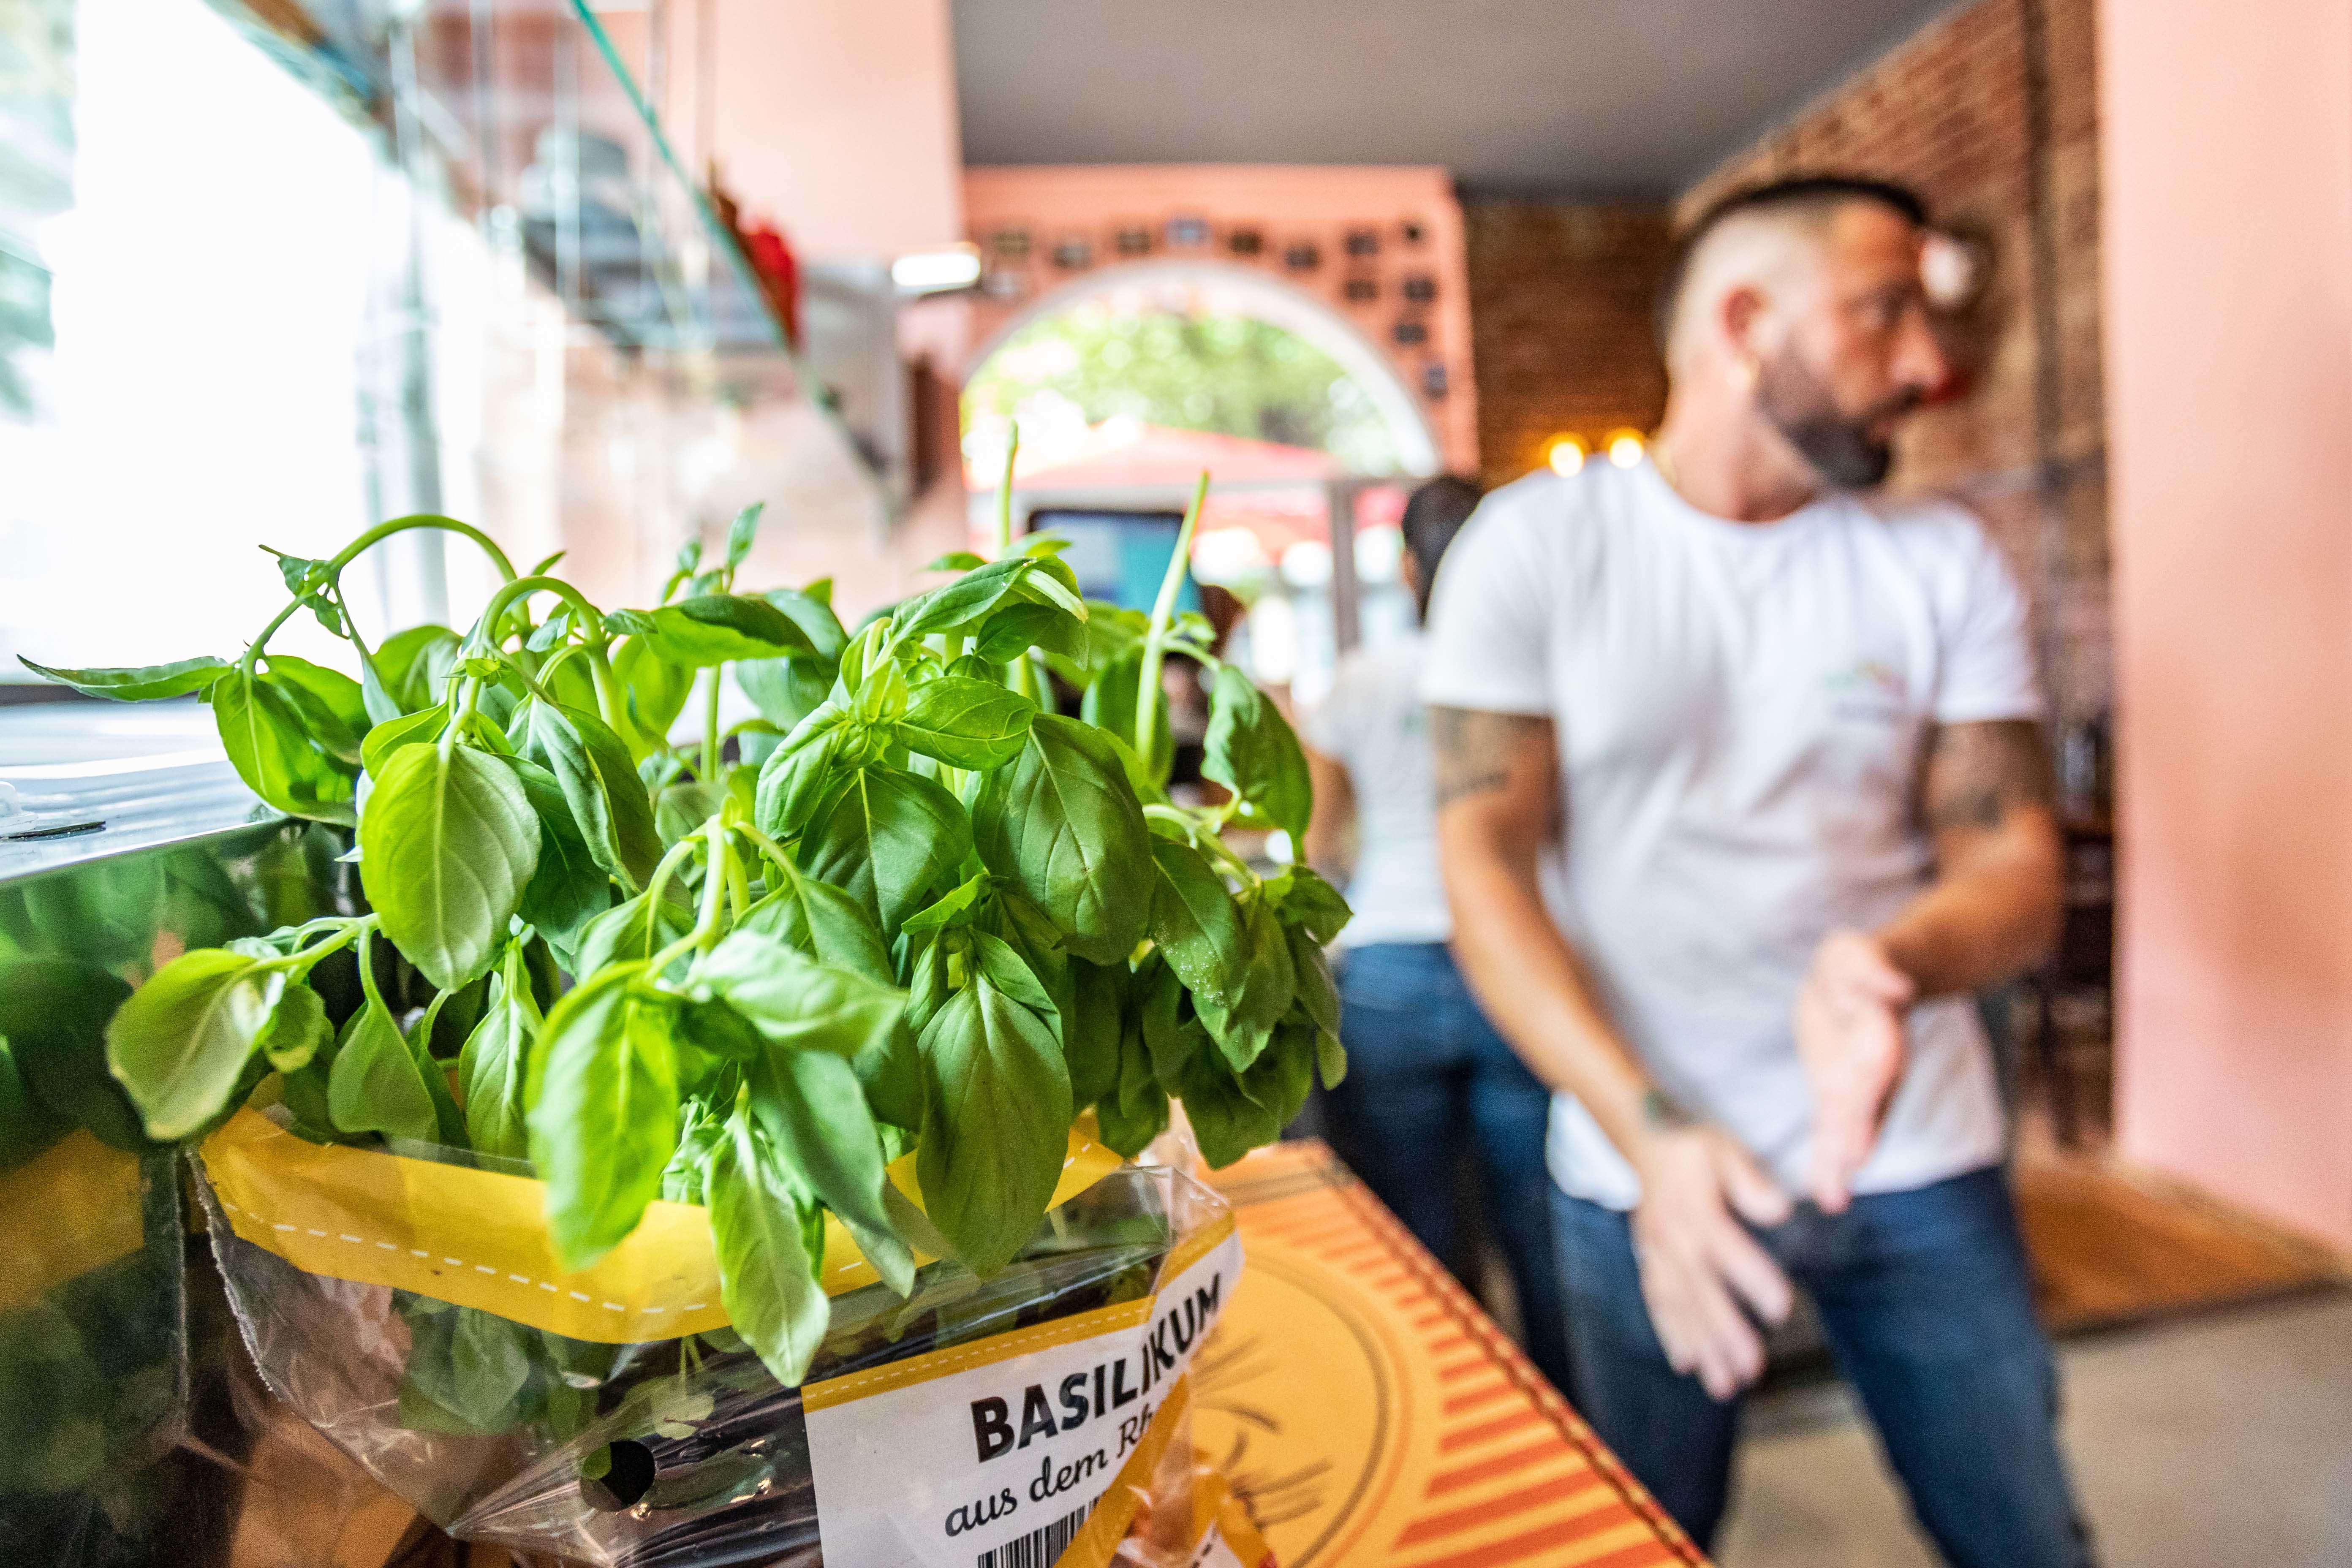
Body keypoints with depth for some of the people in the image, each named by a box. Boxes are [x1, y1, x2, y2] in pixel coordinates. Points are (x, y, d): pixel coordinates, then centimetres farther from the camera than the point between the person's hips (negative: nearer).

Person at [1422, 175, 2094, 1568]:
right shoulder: (1534, 545, -8)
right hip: (1642, 1172, -2)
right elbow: (1485, 872, -12)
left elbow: (2018, 868, -2)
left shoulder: (1945, 563, 1)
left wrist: (1896, 957, -26)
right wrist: (1650, 1130, -23)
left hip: (1919, 1162, 3)